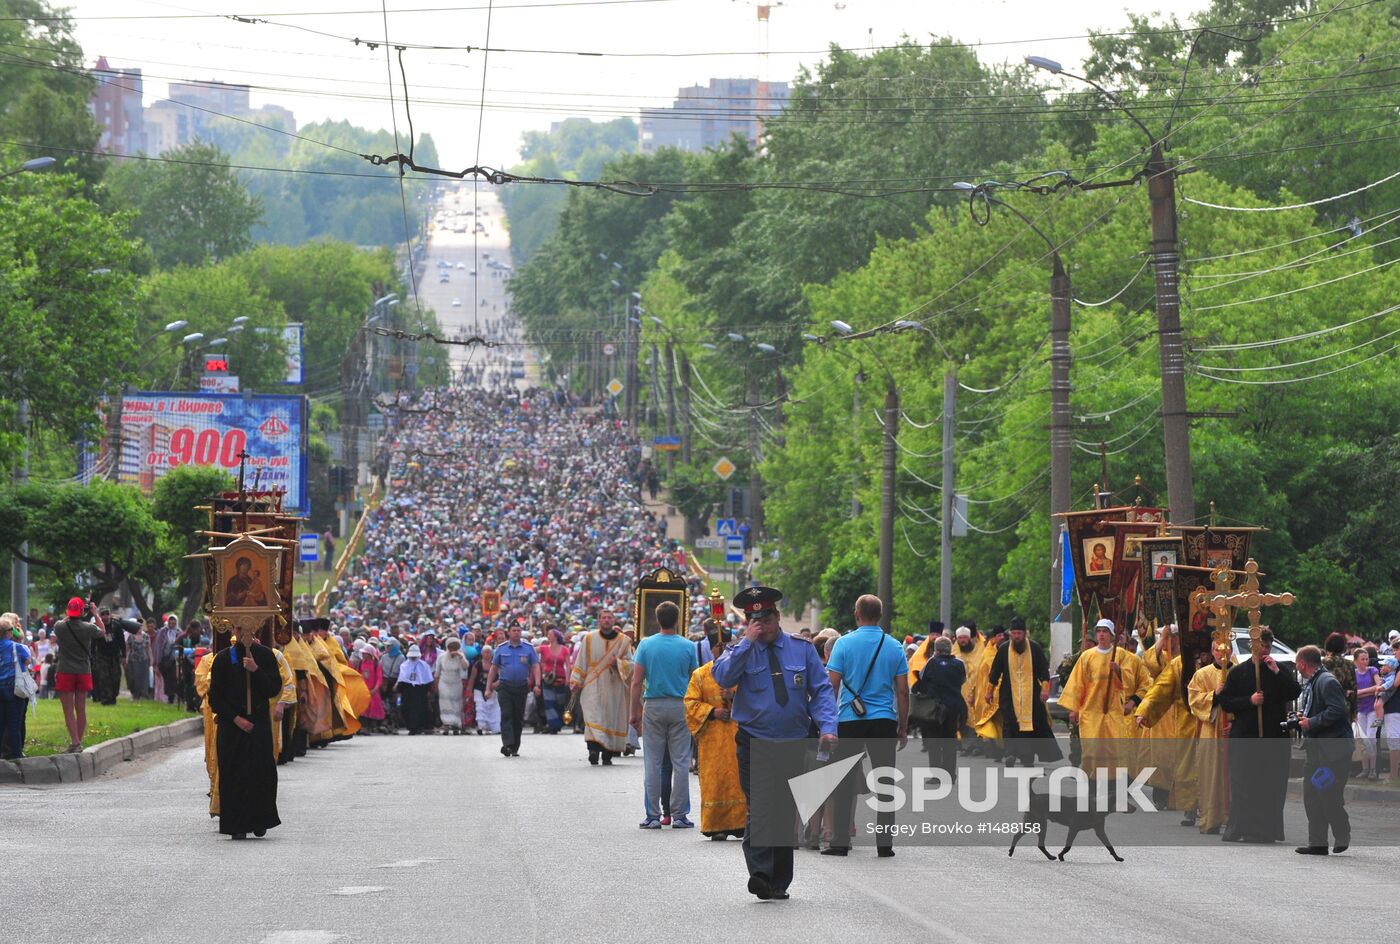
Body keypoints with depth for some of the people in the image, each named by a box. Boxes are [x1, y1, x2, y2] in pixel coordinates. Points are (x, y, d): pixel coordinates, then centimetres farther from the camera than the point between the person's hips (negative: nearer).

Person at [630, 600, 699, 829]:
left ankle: (653, 816, 3)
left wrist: (635, 713, 3)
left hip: (653, 706, 0)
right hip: (681, 707, 0)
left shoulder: (646, 645, -2)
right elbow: (694, 681, 3)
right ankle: (679, 815, 3)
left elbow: (636, 682, -3)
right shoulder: (687, 647, -1)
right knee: (680, 763, 4)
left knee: (653, 763, 4)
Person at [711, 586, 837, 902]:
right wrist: (748, 641, -15)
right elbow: (722, 678, -15)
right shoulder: (740, 652, 5)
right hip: (754, 745, -2)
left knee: (787, 814, 7)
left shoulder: (802, 650, 8)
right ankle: (760, 874, -24)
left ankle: (779, 883, 16)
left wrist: (827, 728, -10)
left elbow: (822, 691, 5)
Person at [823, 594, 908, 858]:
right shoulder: (894, 647, 3)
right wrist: (903, 728, 11)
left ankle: (840, 842, 3)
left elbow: (832, 685, -6)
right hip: (884, 721, 2)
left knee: (845, 782, 4)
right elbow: (903, 691, 4)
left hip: (850, 721, -2)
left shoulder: (845, 643, -4)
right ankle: (885, 843, 3)